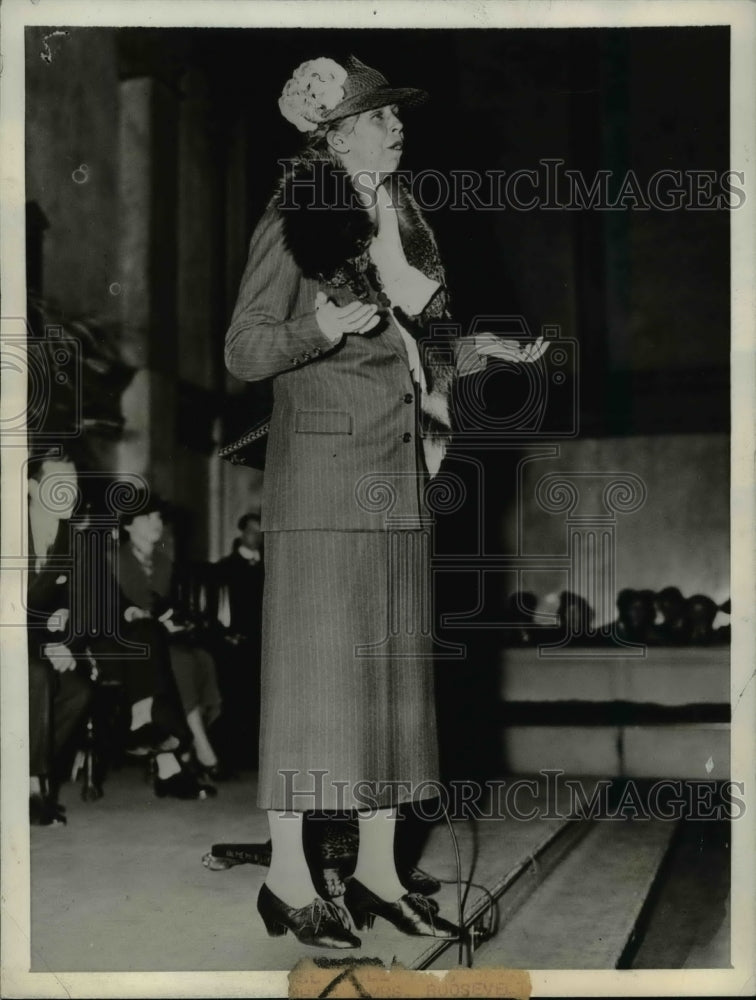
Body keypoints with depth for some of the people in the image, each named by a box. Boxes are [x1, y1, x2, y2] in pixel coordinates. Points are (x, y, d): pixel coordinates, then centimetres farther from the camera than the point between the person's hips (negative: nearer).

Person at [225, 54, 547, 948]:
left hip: (398, 477, 7)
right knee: (314, 669, -5)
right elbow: (243, 351, -7)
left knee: (394, 670, 7)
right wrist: (322, 328, -22)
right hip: (322, 476, -7)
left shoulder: (402, 222, 16)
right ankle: (288, 881, 5)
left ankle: (377, 874, 16)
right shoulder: (295, 222, -5)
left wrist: (484, 349, 9)